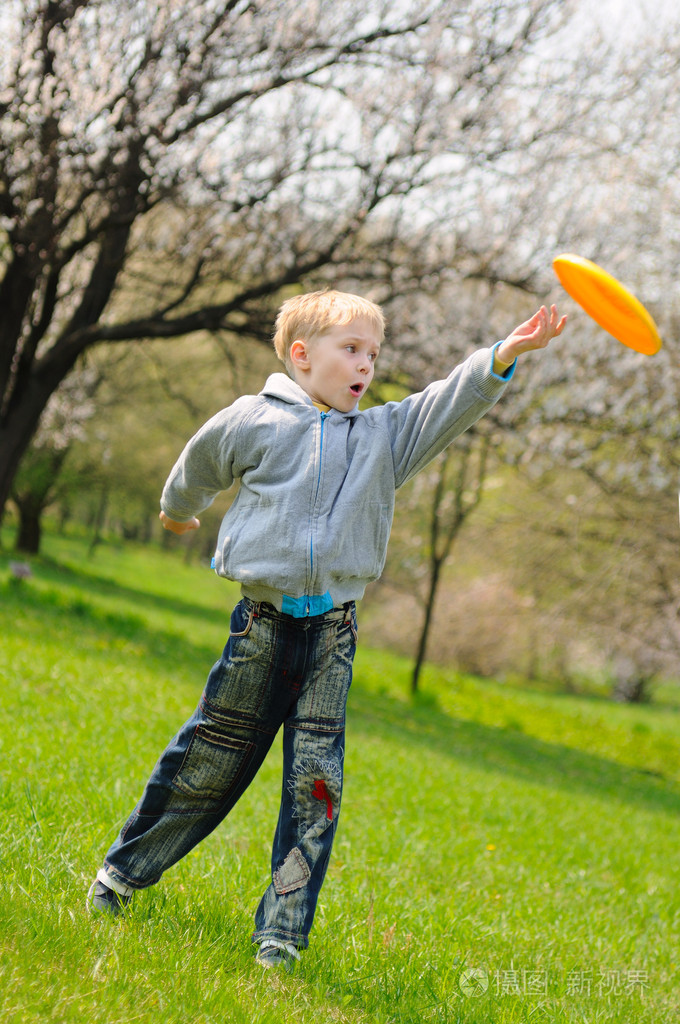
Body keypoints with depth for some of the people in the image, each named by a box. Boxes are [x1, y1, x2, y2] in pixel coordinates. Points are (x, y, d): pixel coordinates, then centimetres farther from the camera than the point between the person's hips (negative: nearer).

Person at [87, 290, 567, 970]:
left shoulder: (385, 435, 9)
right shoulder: (254, 420, 1)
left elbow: (450, 404, -3)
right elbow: (200, 466, 19)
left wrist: (504, 356, -19)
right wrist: (178, 510, 37)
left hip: (332, 635, 2)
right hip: (263, 623, -2)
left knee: (317, 784, -3)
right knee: (206, 764, 7)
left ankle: (283, 934, 3)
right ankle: (123, 872, 27)